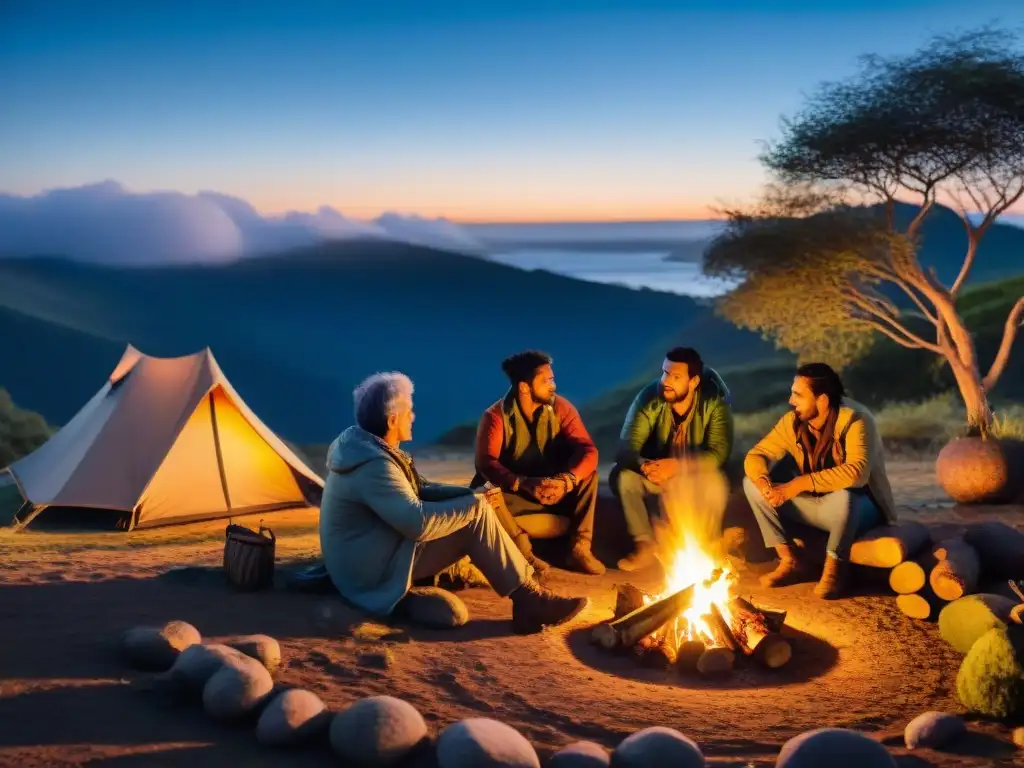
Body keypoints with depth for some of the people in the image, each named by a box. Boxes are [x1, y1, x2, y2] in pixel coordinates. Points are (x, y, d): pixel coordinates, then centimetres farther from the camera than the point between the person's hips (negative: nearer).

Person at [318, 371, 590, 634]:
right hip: (376, 570, -10)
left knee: (472, 507, 7)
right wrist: (475, 503, -17)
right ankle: (529, 599, -10)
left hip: (376, 555, 10)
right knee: (476, 517, -17)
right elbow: (419, 523, -30)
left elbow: (419, 491, 16)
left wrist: (471, 494, 1)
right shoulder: (373, 465, -26)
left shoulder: (370, 448, 8)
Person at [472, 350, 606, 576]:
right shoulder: (496, 415, -16)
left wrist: (566, 481, -39)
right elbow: (486, 463, -27)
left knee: (589, 473, -23)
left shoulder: (560, 407, -8)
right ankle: (524, 553, -26)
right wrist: (525, 484, -44)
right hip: (515, 493, -3)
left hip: (554, 489, 3)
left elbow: (588, 450, -18)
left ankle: (579, 548, -23)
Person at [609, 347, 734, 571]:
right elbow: (625, 449, -23)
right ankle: (645, 545, -13)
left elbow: (719, 453, -28)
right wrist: (645, 466, -47)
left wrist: (677, 465, -43)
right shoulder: (649, 398, -18)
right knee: (621, 476, -26)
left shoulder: (714, 402, -21)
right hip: (658, 473, 2)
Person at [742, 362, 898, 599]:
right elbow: (755, 455, -5)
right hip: (816, 504, 6)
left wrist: (801, 483, -41)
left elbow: (857, 472, -38)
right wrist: (762, 481, -29)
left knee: (843, 495, -41)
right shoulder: (793, 422, -7)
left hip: (857, 506, -6)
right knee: (751, 483, -9)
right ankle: (790, 560, -9)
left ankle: (834, 568, -16)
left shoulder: (855, 420, -24)